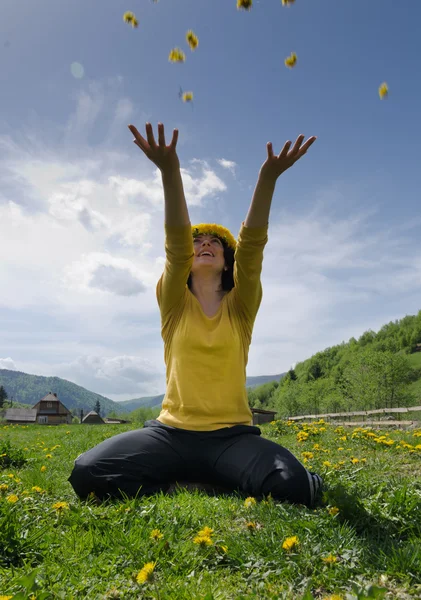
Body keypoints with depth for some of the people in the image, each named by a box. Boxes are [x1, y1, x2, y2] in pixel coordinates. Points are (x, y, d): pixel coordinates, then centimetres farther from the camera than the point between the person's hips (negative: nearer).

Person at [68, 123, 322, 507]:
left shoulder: (241, 306, 7)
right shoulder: (174, 303, 6)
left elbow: (252, 245, -10)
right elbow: (175, 244, -12)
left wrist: (268, 178, -23)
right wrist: (170, 172, -27)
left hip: (232, 436, 1)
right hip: (171, 433, 0)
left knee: (294, 486, -29)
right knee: (87, 473, -24)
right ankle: (180, 487, -2)